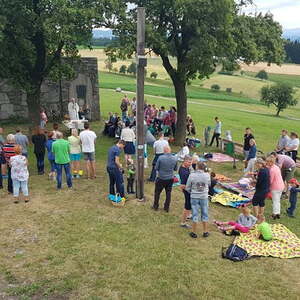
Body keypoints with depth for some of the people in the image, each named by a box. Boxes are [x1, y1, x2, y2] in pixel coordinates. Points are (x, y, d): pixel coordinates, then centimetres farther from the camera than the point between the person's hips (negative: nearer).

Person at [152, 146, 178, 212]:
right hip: (170, 179, 3)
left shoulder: (160, 158, -19)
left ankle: (155, 206, 28)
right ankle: (166, 208, 24)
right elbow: (175, 169, 4)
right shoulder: (175, 159, -8)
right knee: (168, 193, 15)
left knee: (157, 192, 16)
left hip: (161, 178, -2)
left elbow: (156, 168, -10)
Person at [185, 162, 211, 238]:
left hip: (194, 197, -1)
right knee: (204, 214, 15)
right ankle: (205, 232, 25)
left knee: (195, 215, 8)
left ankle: (194, 233, 17)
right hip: (204, 197, 1)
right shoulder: (207, 175, -9)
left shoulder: (192, 175, -13)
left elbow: (187, 188, -5)